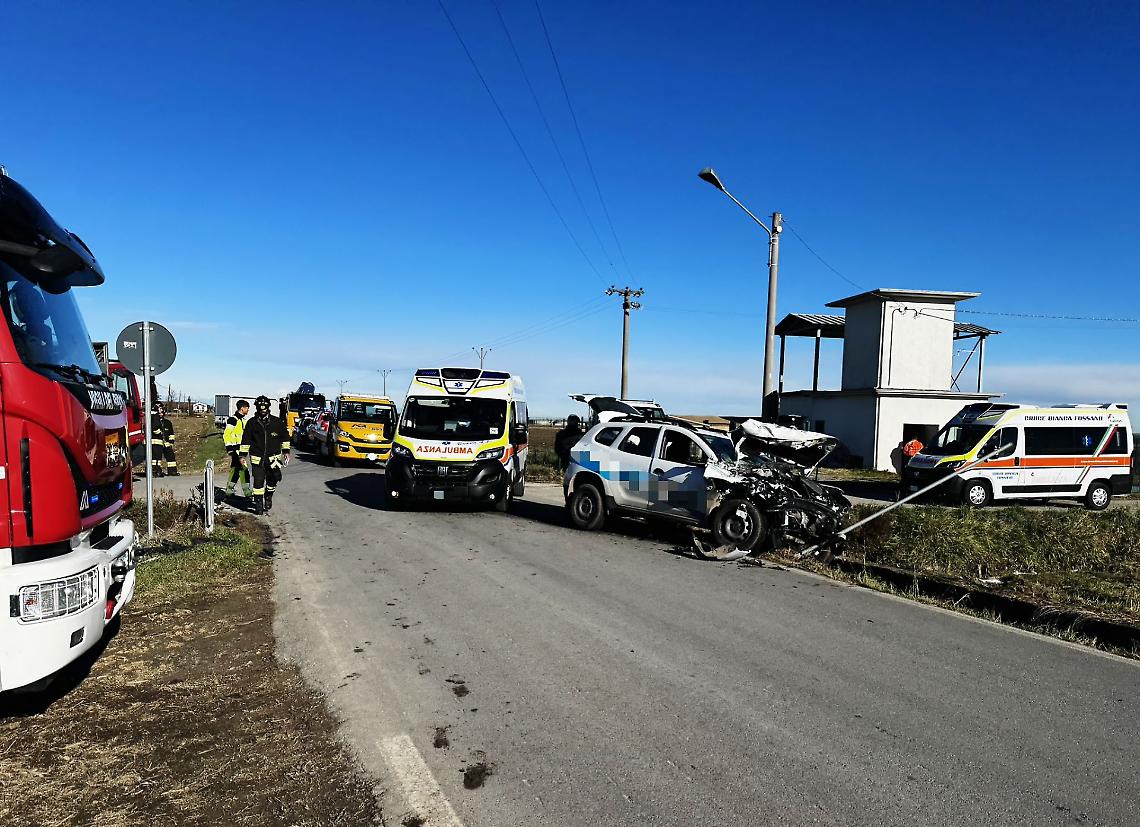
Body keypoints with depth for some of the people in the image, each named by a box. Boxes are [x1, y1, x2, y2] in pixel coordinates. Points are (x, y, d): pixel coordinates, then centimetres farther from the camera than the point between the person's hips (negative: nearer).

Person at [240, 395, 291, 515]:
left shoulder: (276, 422, 2)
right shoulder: (251, 423, 1)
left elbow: (285, 436, 12)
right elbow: (246, 440, 8)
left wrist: (285, 451, 10)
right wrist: (243, 455, 7)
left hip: (273, 456, 1)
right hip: (257, 457, 0)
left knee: (274, 478, -8)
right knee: (258, 481, -2)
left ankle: (268, 495, 21)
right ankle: (258, 504, 8)